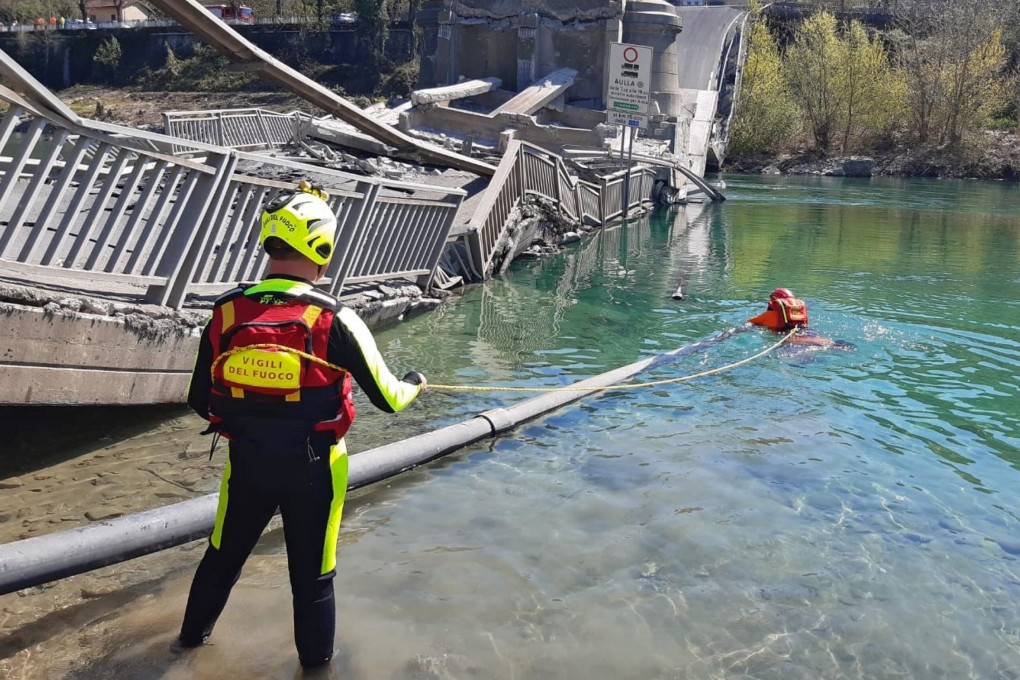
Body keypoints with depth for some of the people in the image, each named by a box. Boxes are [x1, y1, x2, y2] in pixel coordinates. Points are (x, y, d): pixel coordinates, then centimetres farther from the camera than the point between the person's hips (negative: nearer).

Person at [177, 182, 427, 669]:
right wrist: (414, 384, 10)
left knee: (223, 554, 27)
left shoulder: (227, 312, -10)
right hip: (311, 468, -3)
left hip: (247, 462, 3)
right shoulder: (335, 321, -20)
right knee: (312, 575, 15)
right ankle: (315, 662, 34)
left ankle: (193, 634, 50)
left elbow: (200, 402, 0)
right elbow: (387, 399, -13)